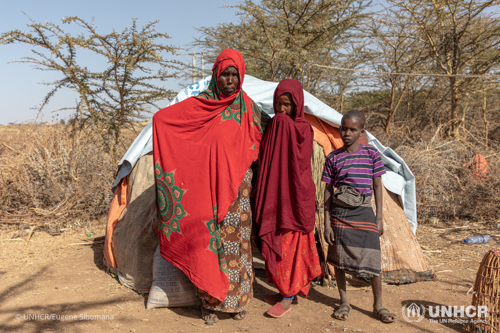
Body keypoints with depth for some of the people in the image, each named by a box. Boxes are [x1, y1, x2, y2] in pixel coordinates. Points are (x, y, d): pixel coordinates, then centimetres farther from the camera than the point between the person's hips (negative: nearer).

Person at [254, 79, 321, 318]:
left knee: (290, 244, 1)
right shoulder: (274, 125, 10)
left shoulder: (302, 130, -8)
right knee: (276, 243, 12)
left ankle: (289, 297, 15)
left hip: (294, 196, -6)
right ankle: (286, 290, 28)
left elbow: (299, 164, -19)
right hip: (275, 195, 7)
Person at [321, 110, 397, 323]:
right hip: (339, 212, 1)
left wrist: (379, 218, 2)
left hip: (364, 213, -1)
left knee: (373, 260, -1)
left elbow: (377, 186, 5)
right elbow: (328, 191, 2)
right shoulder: (333, 158, 0)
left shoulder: (372, 154, -1)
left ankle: (378, 305, 21)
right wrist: (327, 223, -1)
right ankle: (344, 303, 26)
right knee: (338, 259, 8)